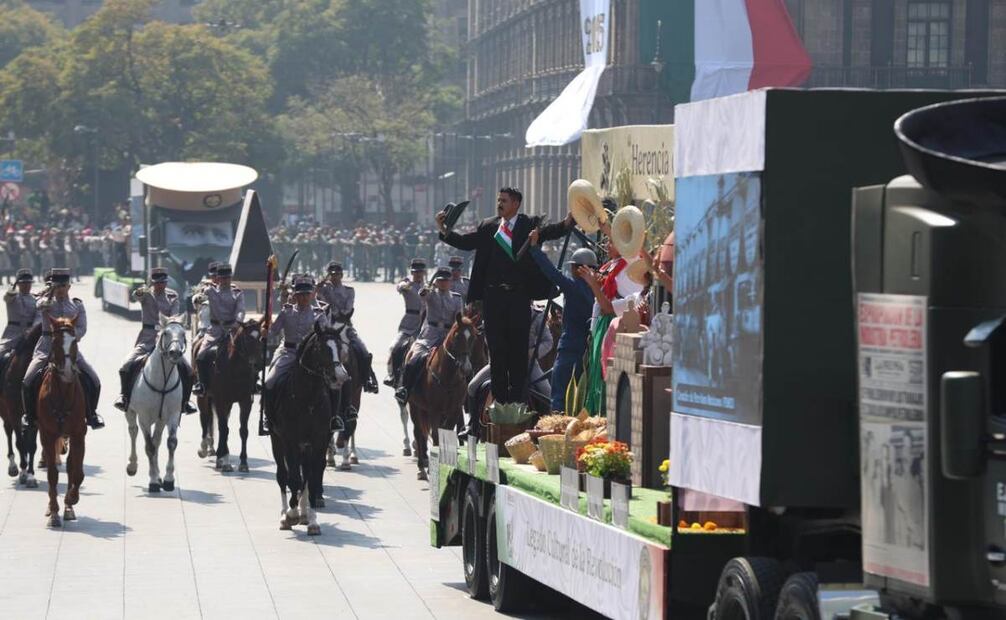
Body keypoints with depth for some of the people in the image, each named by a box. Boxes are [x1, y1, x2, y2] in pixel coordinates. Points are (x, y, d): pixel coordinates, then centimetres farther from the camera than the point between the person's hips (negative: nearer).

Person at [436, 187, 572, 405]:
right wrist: (444, 231, -7)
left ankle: (518, 395, 9)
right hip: (493, 295, 3)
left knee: (518, 348, 2)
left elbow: (548, 232, -16)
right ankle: (499, 397, 13)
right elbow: (466, 242, 7)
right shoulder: (488, 227, 10)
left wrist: (566, 223, -36)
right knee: (496, 348, 7)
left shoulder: (529, 225, -1)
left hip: (518, 296, -3)